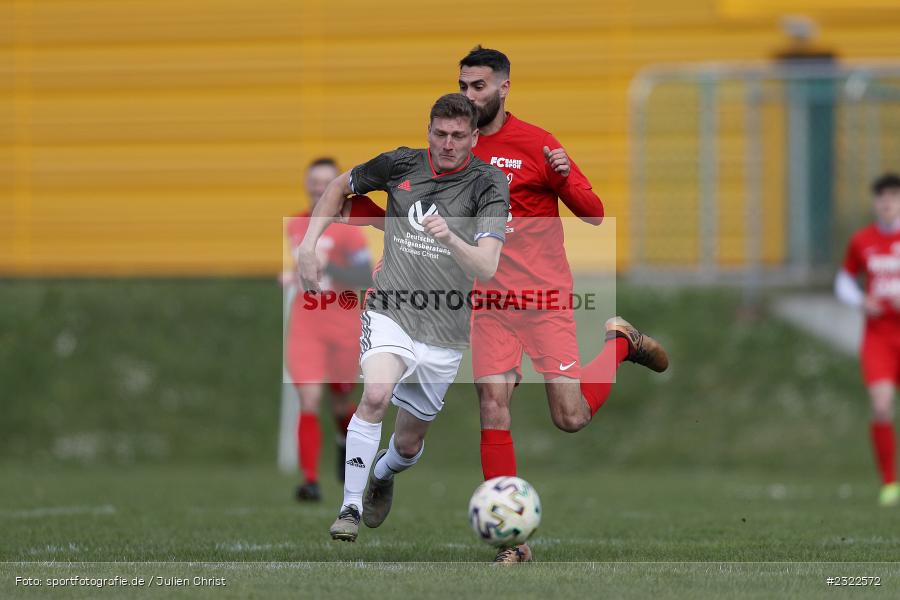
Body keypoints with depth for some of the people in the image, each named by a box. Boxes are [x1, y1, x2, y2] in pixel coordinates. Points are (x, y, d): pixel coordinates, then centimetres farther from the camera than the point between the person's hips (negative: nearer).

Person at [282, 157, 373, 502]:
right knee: (309, 402, -13)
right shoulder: (294, 226, 7)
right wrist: (295, 276, 5)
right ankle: (310, 480, -15)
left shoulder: (346, 229, -10)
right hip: (305, 322, 2)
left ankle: (346, 441, 50)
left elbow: (365, 279, -16)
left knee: (340, 399, 14)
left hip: (343, 327, -2)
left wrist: (326, 267, -27)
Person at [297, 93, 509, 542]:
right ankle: (350, 508, -21)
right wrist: (309, 246, 9)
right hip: (390, 313, 0)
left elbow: (486, 267, -21)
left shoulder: (489, 186, -9)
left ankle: (381, 476, 50)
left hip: (443, 336, 0)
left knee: (409, 443, 13)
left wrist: (450, 238, -40)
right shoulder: (401, 164, -1)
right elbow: (340, 186, 19)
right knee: (376, 395, -31)